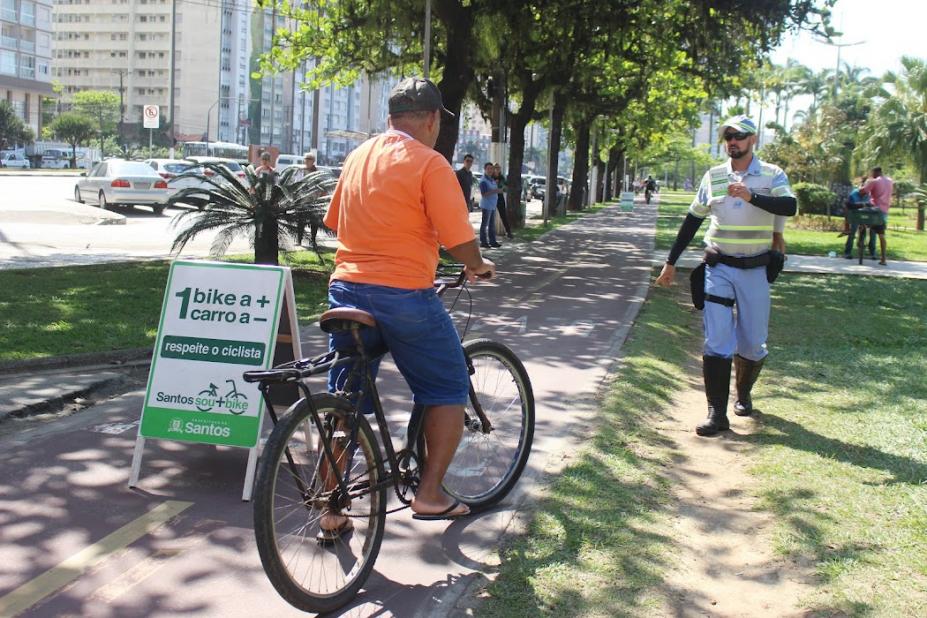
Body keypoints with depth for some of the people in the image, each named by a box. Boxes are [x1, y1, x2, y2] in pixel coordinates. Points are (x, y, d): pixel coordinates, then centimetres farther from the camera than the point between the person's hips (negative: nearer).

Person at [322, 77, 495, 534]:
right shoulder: (429, 163, -9)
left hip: (347, 288, 6)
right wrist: (478, 267, 9)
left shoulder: (358, 155, 12)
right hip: (404, 295, -6)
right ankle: (429, 493, 13)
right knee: (448, 391, 13)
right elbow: (458, 240, -12)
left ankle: (331, 511, 17)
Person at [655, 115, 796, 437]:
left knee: (753, 343, 7)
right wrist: (671, 262, 12)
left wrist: (751, 196, -32)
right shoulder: (713, 176, 7)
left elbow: (789, 206, -18)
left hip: (754, 270, -1)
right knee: (716, 342, -7)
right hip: (719, 268, 1)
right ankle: (716, 412, -5)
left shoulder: (772, 175, 0)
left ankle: (743, 393, 34)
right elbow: (693, 220, 12)